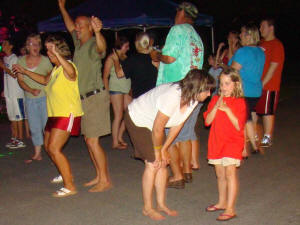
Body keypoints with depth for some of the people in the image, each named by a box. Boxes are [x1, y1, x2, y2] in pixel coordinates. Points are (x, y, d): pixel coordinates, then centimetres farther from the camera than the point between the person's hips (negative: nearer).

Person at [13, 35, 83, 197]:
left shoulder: (67, 67, -16)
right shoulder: (56, 69, 14)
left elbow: (71, 71, -43)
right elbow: (45, 80, 33)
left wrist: (57, 54, -53)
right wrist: (25, 72, 33)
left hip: (67, 115, -10)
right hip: (55, 115, 10)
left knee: (54, 149, -17)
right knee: (48, 147, 20)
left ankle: (70, 186, -13)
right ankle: (66, 174, 39)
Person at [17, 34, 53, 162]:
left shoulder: (45, 60, -5)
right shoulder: (21, 61, 1)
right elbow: (20, 80, 2)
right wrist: (31, 90, -13)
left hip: (45, 97, -3)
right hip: (29, 99, 3)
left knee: (47, 125, -3)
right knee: (34, 127, 10)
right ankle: (37, 154, 20)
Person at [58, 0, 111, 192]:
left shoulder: (93, 45, -14)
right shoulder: (79, 43, 13)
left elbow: (101, 48, -39)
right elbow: (70, 27, 32)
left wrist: (98, 32, -58)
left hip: (96, 97, -9)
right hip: (84, 98, 9)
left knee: (92, 141, -10)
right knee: (89, 140, 12)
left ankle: (105, 180, -3)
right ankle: (100, 176, 20)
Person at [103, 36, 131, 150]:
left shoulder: (125, 57, 15)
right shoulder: (111, 58, -4)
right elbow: (105, 77, -5)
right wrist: (107, 93, -11)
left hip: (126, 89, 7)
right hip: (116, 88, -7)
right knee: (118, 116, -6)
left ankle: (119, 137, 18)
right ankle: (115, 143, 2)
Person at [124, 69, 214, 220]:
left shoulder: (193, 99, -13)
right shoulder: (172, 96, -38)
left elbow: (177, 125, -3)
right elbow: (157, 129, -28)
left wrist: (164, 149, -1)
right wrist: (158, 152, -14)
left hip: (153, 122, 8)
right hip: (137, 120, -8)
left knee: (163, 163, 4)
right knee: (152, 164, -9)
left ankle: (161, 204, 17)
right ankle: (147, 208, 5)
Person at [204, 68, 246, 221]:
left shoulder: (239, 102, -7)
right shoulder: (215, 99, 8)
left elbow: (239, 125, -15)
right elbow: (207, 121, -1)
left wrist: (227, 109, -20)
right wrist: (216, 107, -14)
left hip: (232, 142, -5)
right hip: (216, 142, 5)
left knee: (230, 173, -11)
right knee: (220, 174, 15)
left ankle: (230, 209, -8)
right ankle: (222, 202, 32)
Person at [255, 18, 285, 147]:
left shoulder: (277, 45, -10)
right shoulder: (261, 43, 15)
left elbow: (273, 67, -15)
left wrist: (262, 83, -17)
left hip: (269, 86, -8)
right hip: (256, 84, 8)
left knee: (267, 112, -3)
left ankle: (267, 139, 5)